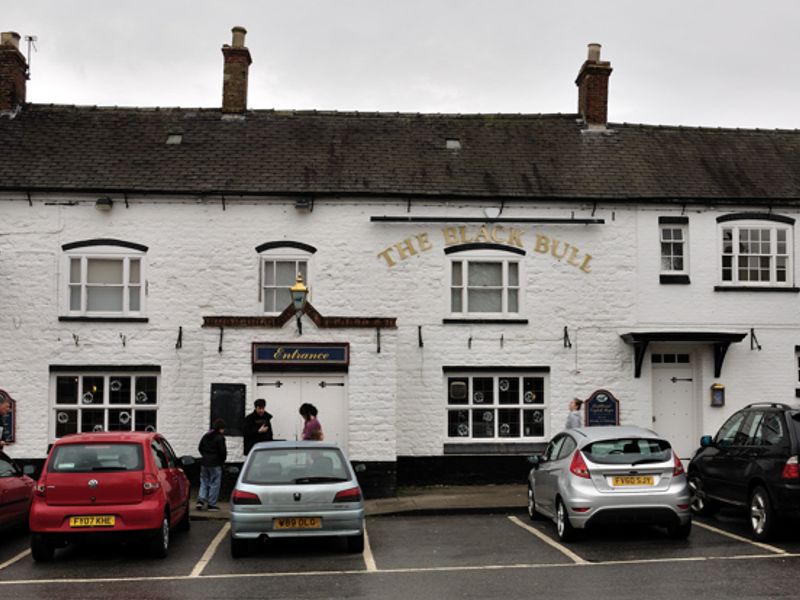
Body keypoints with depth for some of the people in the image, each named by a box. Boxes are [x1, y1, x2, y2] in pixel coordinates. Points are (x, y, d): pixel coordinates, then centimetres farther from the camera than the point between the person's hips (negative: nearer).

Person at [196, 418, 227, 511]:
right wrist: (222, 460, 4)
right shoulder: (220, 438, -13)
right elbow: (222, 451, -14)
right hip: (215, 464, -6)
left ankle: (201, 500, -3)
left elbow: (200, 448, 16)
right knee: (214, 484, 2)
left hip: (204, 462, 6)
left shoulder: (206, 436, 9)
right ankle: (211, 504, 4)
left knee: (204, 482, 13)